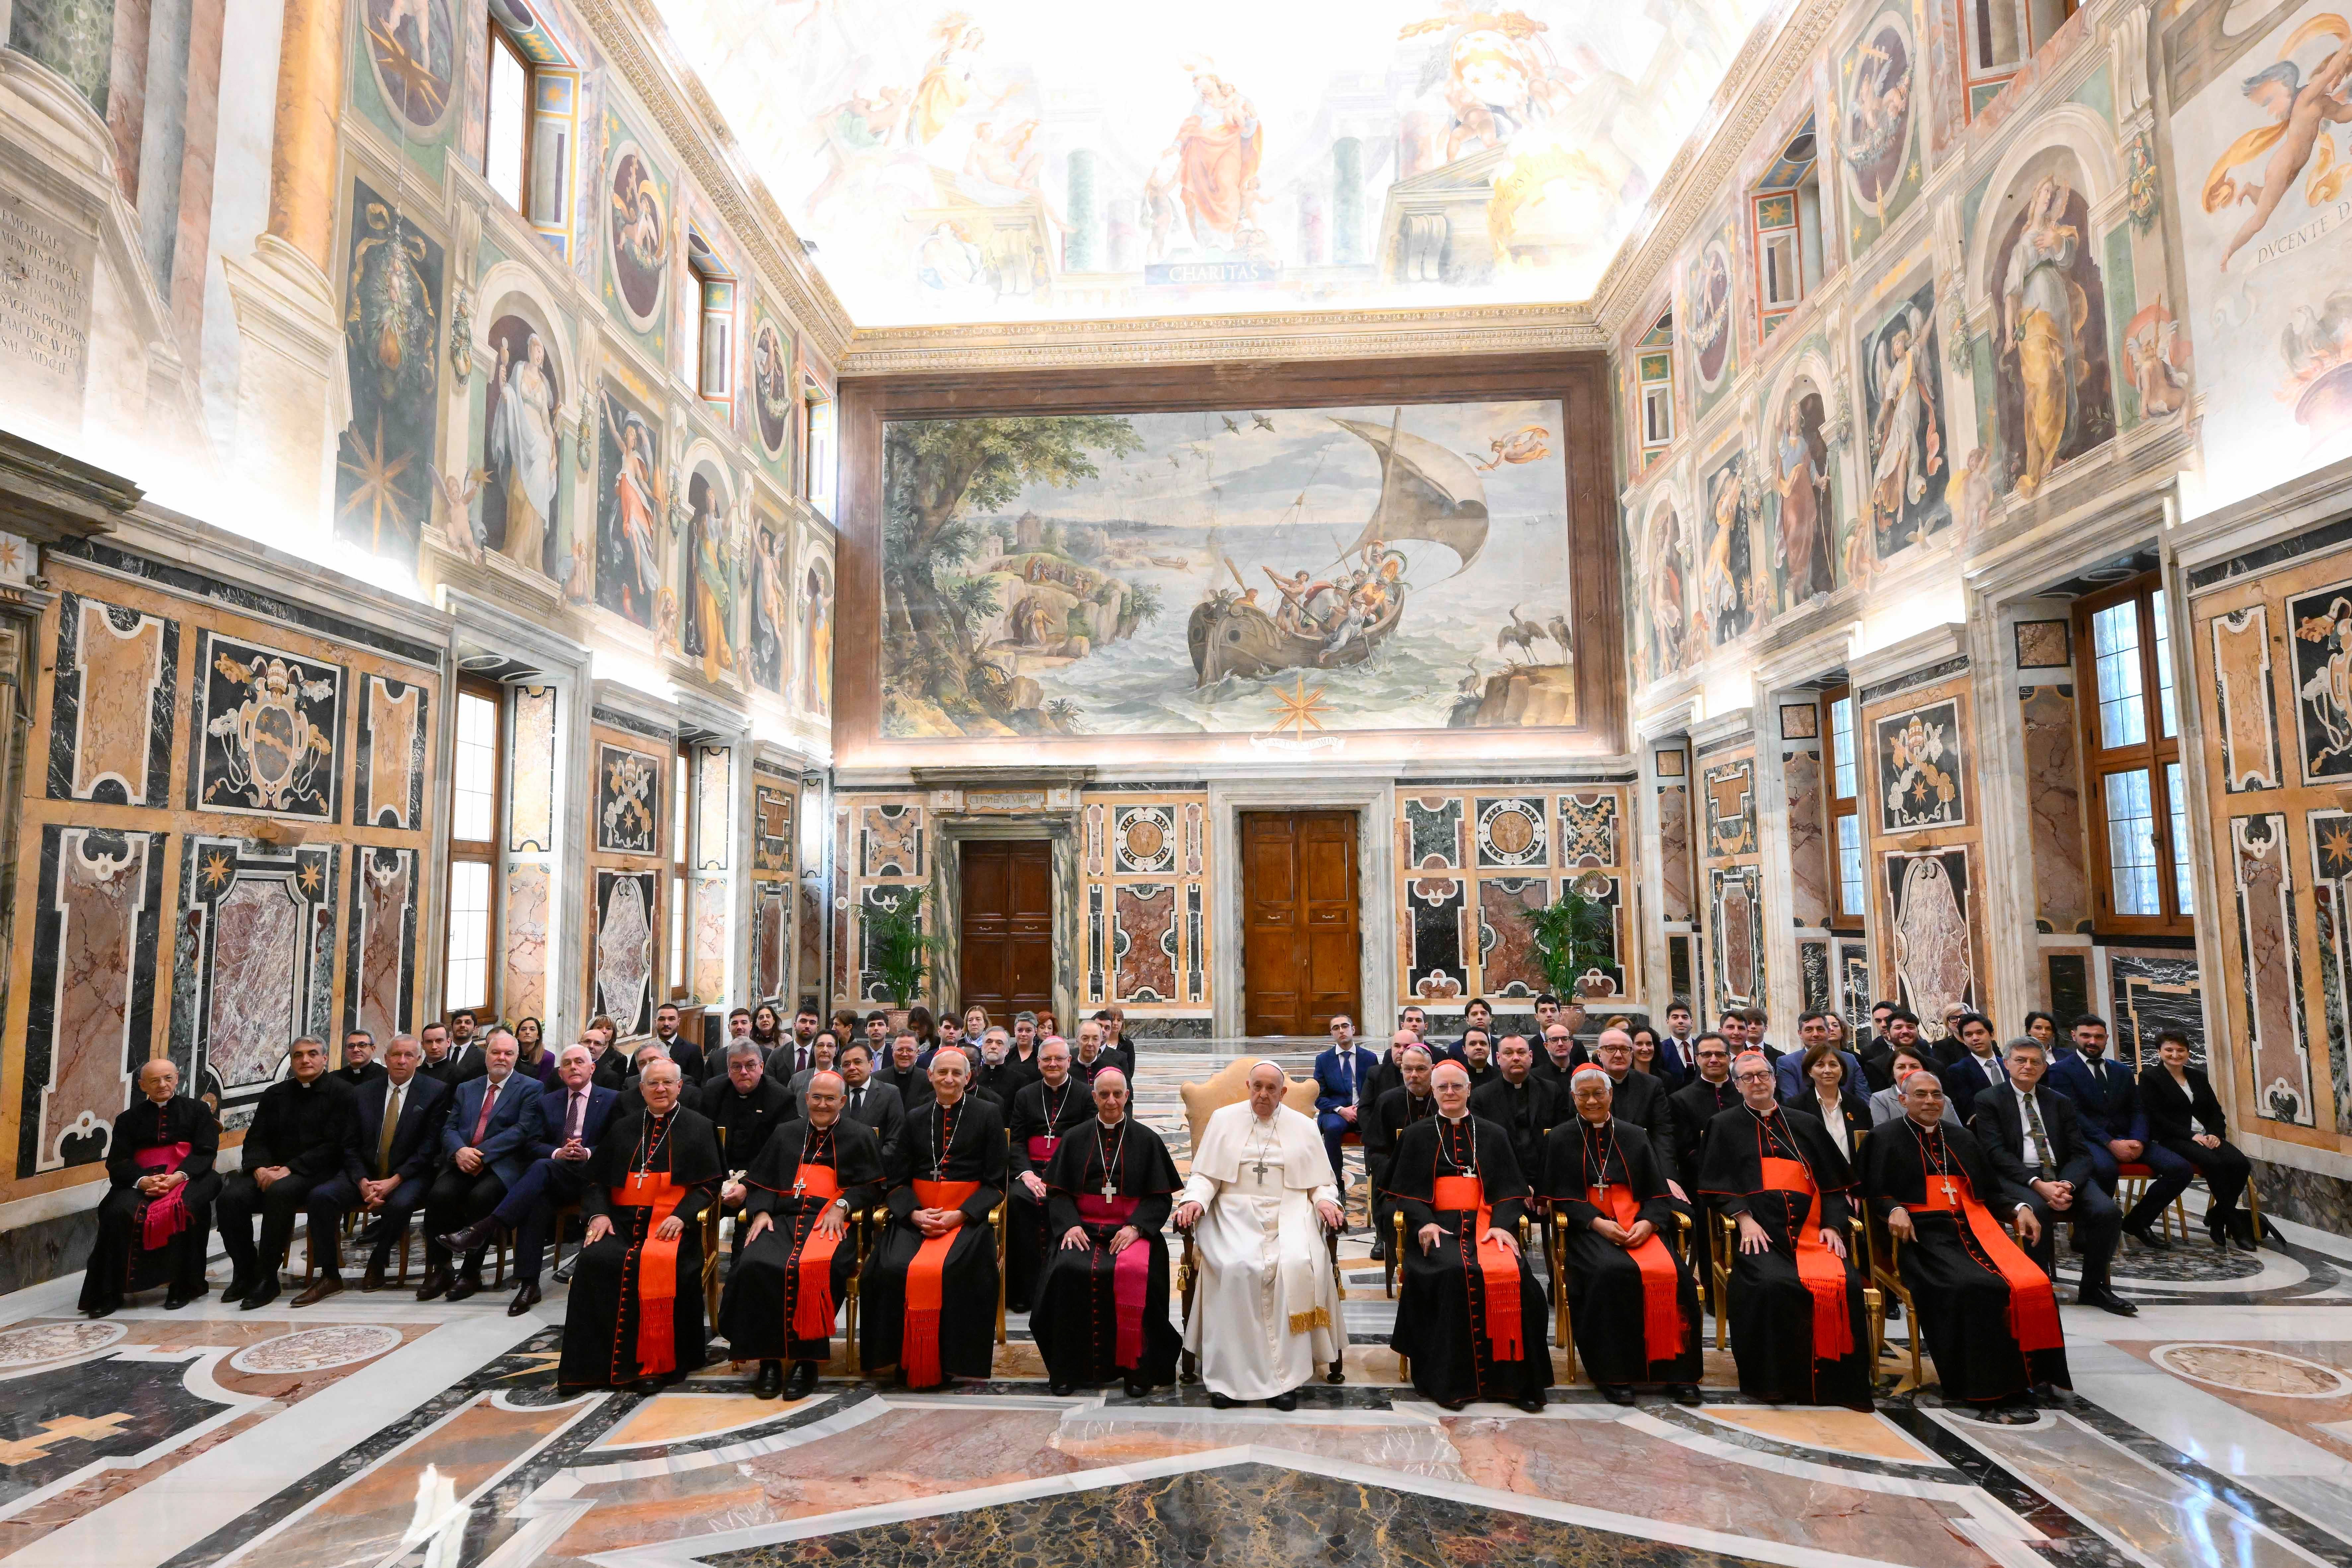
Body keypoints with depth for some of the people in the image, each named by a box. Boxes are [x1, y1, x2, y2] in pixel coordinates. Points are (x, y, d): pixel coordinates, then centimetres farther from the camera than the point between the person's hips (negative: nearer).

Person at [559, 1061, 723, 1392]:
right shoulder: (622, 1128, 21)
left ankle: (653, 1364, -22)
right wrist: (599, 1213, -3)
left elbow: (709, 1183, 4)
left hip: (672, 1220, -3)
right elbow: (596, 1179, 18)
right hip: (621, 1218, 3)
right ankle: (598, 1360, -17)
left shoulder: (698, 1127, 11)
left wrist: (682, 1215, -13)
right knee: (596, 1259, -28)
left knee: (659, 1263, -34)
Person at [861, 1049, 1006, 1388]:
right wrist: (914, 1214, -10)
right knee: (892, 1268, -26)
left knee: (945, 1271, -31)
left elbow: (995, 1183, 2)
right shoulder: (915, 1118, 15)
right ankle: (905, 1360, -9)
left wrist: (958, 1216, -12)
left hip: (966, 1216, -3)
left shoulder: (988, 1115, 5)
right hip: (916, 1215, 3)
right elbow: (898, 1181, 10)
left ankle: (942, 1362, -13)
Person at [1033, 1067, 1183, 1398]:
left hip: (1132, 1229, -1)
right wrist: (1070, 1224, -9)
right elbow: (1058, 1192, 10)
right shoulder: (1076, 1140, 14)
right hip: (1083, 1226, 2)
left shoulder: (1146, 1140, 8)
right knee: (1068, 1270, -30)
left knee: (1134, 1271, -33)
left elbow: (1162, 1197, 5)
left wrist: (1135, 1227, -12)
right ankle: (1067, 1368, -13)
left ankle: (1137, 1367, -16)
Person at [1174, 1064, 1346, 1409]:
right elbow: (1206, 1175, 9)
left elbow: (1321, 1182, 14)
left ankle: (1285, 1375, -21)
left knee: (1297, 1265, -30)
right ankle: (1231, 1374, -21)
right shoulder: (1223, 1119, 12)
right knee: (1237, 1267, -31)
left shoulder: (1303, 1126, 14)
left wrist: (1326, 1201, -8)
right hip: (1236, 1214, 0)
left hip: (1288, 1213, 1)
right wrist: (1194, 1199, -10)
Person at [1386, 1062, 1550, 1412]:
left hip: (1485, 1222, 1)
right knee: (1452, 1272, -33)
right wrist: (1424, 1222, -11)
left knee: (1512, 1273, -30)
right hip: (1439, 1225, -1)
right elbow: (1404, 1192, 9)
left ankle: (1516, 1376, -17)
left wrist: (1503, 1225, -9)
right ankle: (1450, 1379, -22)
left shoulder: (1493, 1135, 19)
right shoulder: (1417, 1136, 16)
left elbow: (1511, 1189, 11)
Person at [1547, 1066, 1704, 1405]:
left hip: (1638, 1225, 3)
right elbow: (1561, 1196, 3)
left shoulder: (1635, 1136, 18)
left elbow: (1658, 1194, 11)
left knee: (1674, 1272, -29)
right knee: (1613, 1272, -35)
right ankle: (1613, 1373, -24)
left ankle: (1676, 1371, -17)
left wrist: (1647, 1223, -11)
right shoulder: (1561, 1139, 11)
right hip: (1588, 1228, -2)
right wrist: (1597, 1223, -14)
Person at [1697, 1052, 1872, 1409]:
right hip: (1761, 1232, -3)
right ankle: (1772, 1380, -15)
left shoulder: (1806, 1125, 23)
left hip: (1812, 1230, 3)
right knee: (1771, 1284, -33)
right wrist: (1744, 1219, -9)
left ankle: (1841, 1382, -10)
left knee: (1846, 1283, -26)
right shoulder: (1726, 1127, 16)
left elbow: (1833, 1182, 19)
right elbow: (1716, 1184, 7)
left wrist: (1832, 1225, 2)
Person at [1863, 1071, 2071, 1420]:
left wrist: (2020, 1207, 3)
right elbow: (1876, 1192, 2)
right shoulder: (1887, 1138, 9)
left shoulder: (1962, 1138, 26)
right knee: (1969, 1288, -31)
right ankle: (1985, 1390, -22)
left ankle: (2026, 1375, -14)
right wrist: (1895, 1210, -18)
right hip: (1924, 1233, -5)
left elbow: (1992, 1187, 23)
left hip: (1975, 1227, 5)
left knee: (2032, 1284, -23)